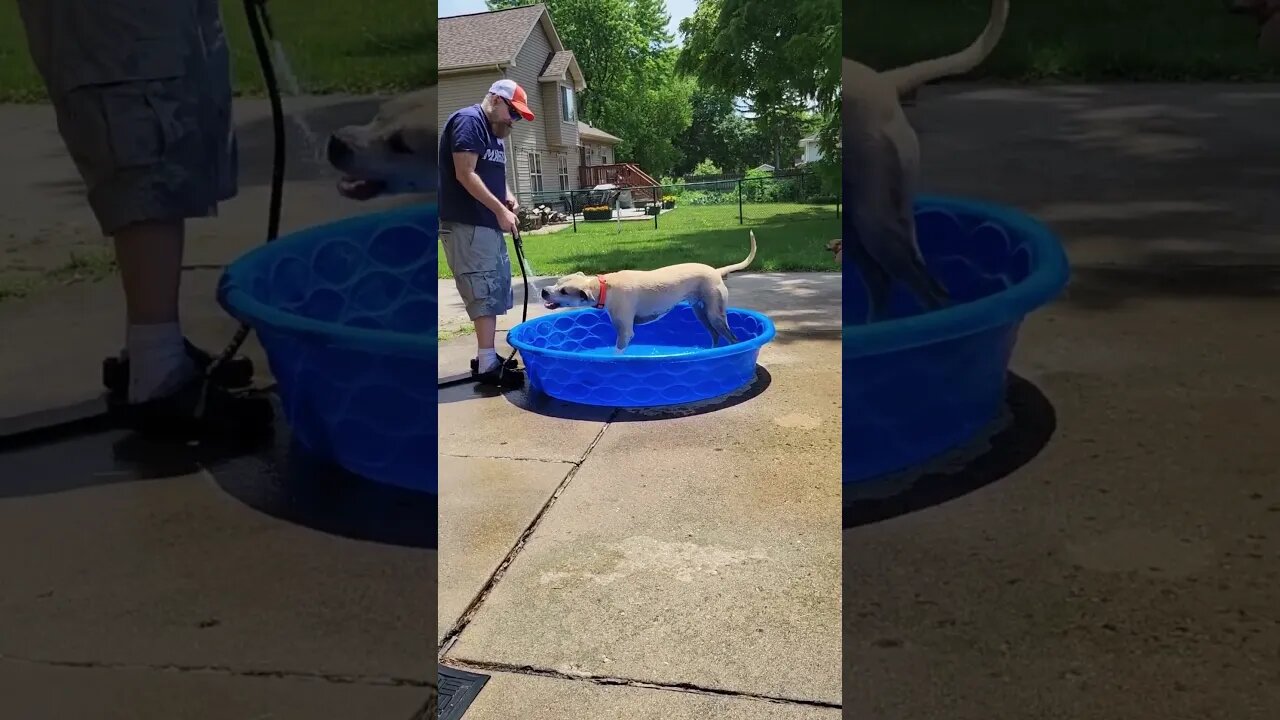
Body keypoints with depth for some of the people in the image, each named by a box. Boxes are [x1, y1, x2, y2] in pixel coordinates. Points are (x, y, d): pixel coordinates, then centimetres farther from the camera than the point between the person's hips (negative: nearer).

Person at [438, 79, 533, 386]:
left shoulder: (495, 131, 19)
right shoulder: (468, 121, -12)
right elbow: (465, 174, -20)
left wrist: (509, 198, 6)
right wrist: (500, 209, -18)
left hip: (487, 223, 10)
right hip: (467, 224, -10)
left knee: (494, 289, 13)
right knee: (484, 290, -11)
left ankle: (486, 356, 21)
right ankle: (487, 365, -8)